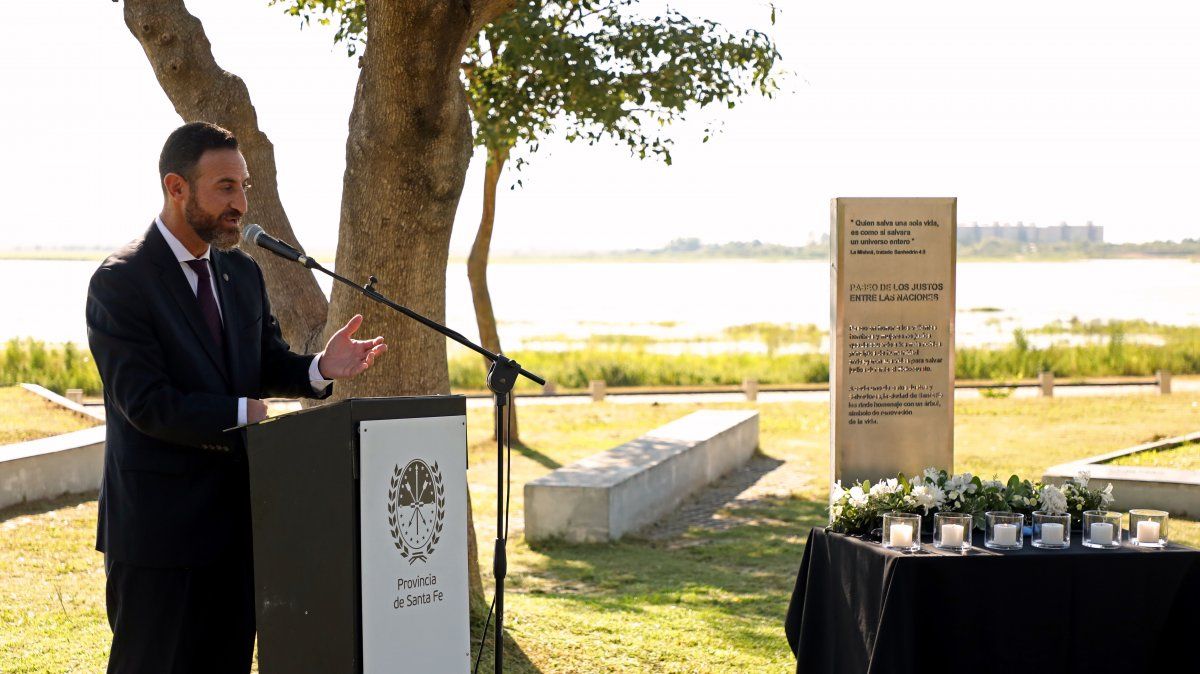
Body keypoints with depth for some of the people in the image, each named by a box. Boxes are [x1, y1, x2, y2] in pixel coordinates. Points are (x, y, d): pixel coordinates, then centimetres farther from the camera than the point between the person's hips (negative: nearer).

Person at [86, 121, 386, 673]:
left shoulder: (242, 273, 10)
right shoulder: (120, 282, -13)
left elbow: (268, 365, 12)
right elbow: (146, 402, -19)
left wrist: (320, 368, -9)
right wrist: (242, 414, -15)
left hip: (235, 513, 7)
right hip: (159, 521, -7)